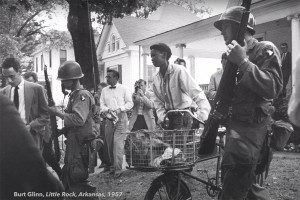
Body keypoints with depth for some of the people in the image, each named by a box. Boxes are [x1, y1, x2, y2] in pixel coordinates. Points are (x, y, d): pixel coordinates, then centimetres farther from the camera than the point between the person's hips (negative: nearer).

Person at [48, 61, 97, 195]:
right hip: (73, 141, 10)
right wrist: (61, 130, 11)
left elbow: (79, 119, -27)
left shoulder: (83, 95, -16)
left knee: (77, 178, -6)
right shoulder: (73, 95, 14)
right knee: (67, 177, 17)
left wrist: (57, 112, -19)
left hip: (81, 143, -10)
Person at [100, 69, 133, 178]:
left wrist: (120, 109, -12)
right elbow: (101, 105, 10)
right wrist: (108, 110, -11)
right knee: (109, 143, 5)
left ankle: (118, 169, -11)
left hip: (121, 118, -4)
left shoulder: (123, 89, 4)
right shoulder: (104, 90, 14)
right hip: (109, 119, 4)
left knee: (118, 143, -12)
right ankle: (111, 165, 18)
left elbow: (130, 103, 3)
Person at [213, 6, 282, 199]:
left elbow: (273, 88, -24)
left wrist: (243, 62, -24)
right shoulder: (236, 54, 17)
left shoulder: (265, 50, -8)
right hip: (235, 124, 9)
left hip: (251, 127, -9)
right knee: (245, 182, 18)